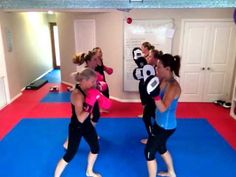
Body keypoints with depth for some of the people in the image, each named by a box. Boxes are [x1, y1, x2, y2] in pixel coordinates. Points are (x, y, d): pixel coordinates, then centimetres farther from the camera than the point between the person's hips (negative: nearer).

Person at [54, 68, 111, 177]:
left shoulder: (88, 89, -6)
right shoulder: (77, 95, -30)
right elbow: (80, 118, -34)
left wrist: (100, 97, -7)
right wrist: (89, 104, -42)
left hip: (87, 125, 9)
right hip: (76, 128, -8)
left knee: (95, 148, 20)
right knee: (70, 155, 2)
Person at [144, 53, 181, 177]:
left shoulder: (173, 86, -27)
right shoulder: (164, 81, -1)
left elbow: (163, 108, -30)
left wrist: (155, 95, -45)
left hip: (166, 126, -9)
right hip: (160, 123, 9)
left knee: (149, 152, 3)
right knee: (161, 148, 28)